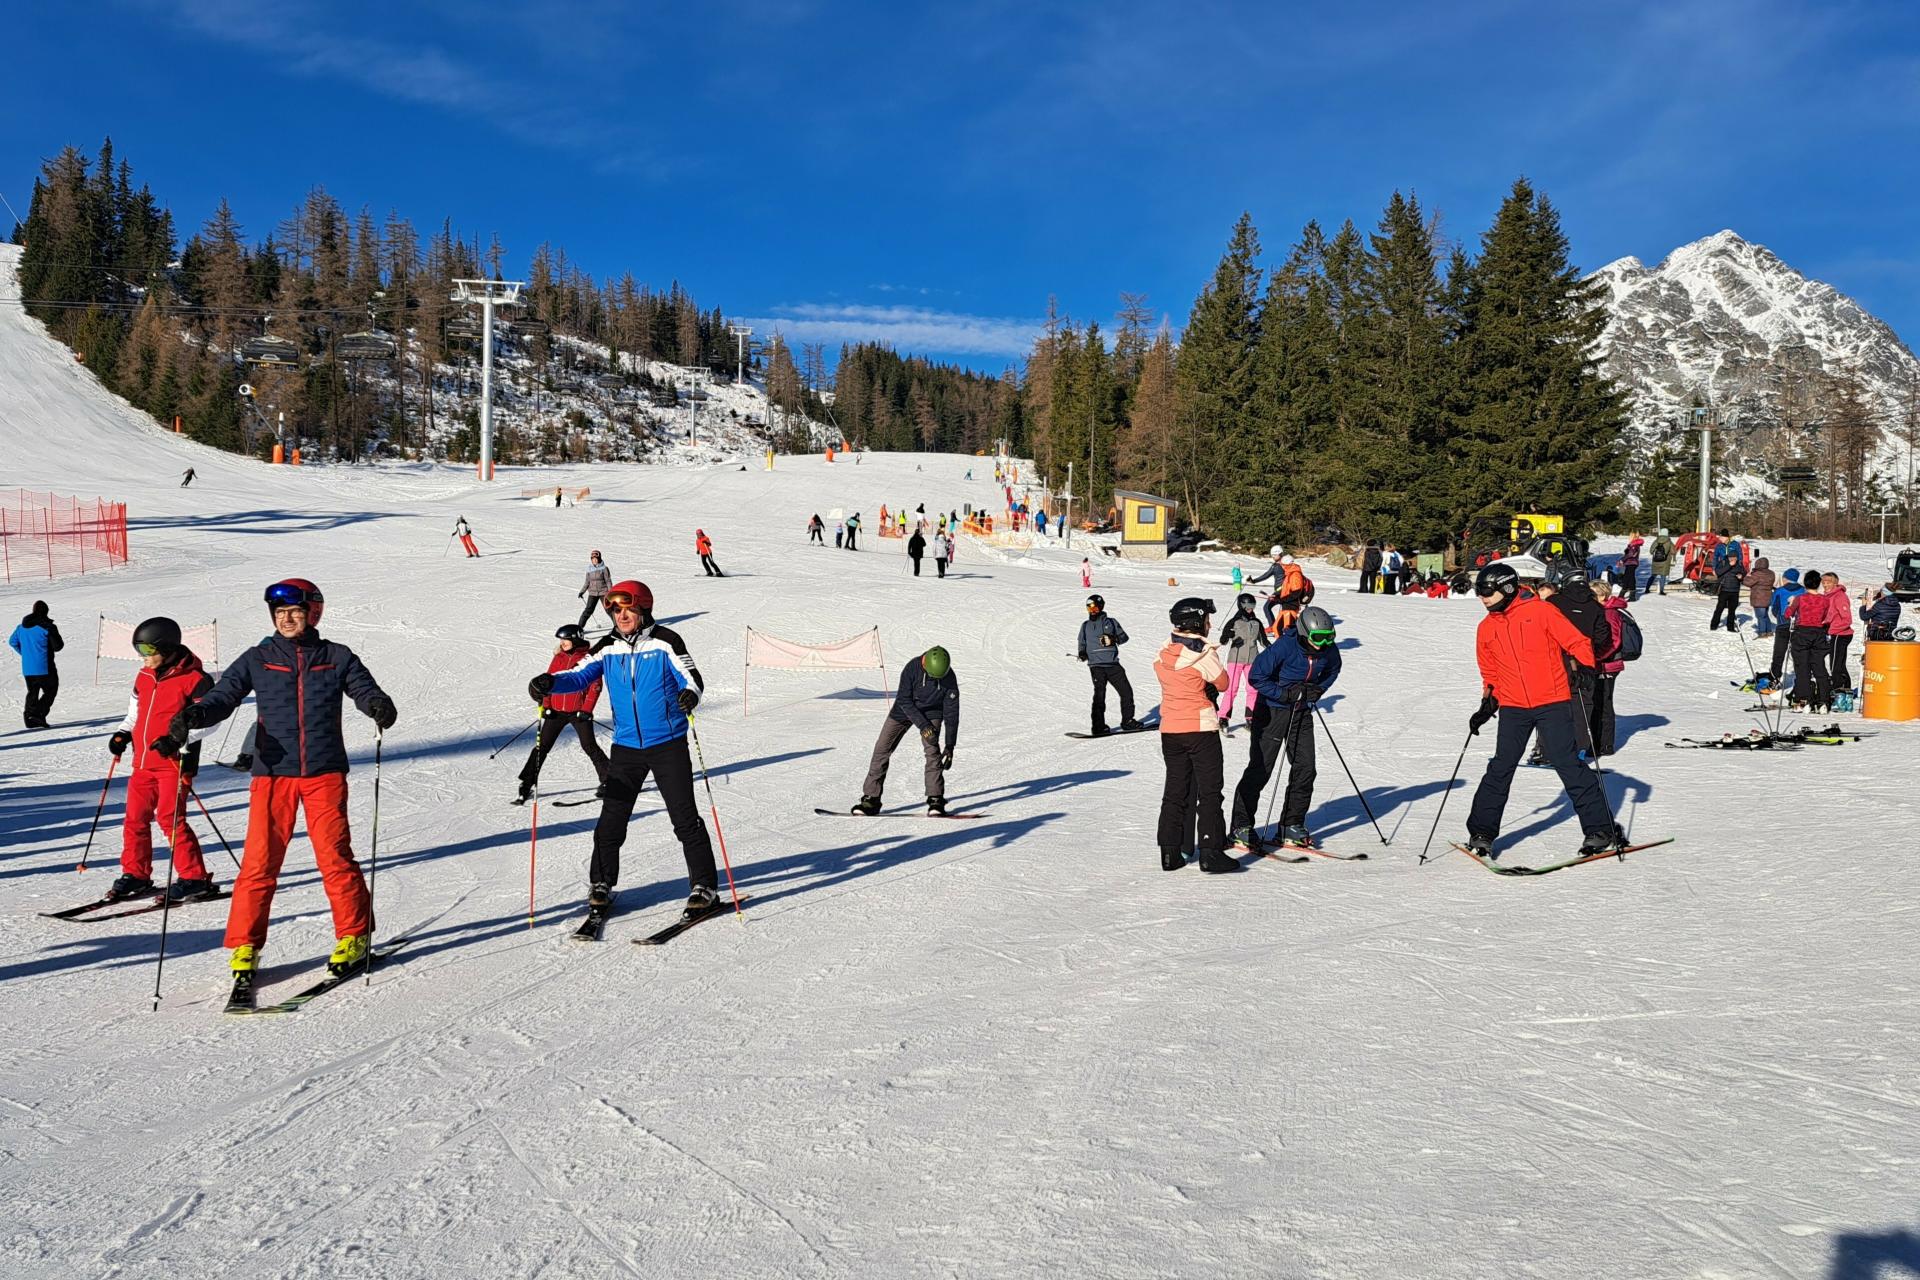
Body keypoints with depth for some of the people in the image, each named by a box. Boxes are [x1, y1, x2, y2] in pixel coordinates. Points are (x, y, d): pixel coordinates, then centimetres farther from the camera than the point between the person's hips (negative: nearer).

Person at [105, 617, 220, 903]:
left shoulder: (193, 678, -11)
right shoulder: (144, 677, 13)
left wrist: (177, 738, -24)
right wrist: (123, 734, 10)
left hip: (174, 762, -8)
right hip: (143, 762, 8)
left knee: (170, 818, -11)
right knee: (135, 818, 11)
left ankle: (194, 878, -4)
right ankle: (135, 874, 25)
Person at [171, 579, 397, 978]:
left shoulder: (336, 657, 7)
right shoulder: (258, 659, 8)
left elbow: (366, 690, 0)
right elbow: (224, 695, 1)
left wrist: (381, 707, -24)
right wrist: (196, 713, -21)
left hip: (325, 772, -1)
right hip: (273, 773, 1)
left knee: (335, 856, -2)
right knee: (259, 861, -3)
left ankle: (355, 936, 13)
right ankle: (244, 945, 9)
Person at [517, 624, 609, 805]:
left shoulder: (588, 657, -6)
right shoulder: (559, 657, 8)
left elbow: (595, 686, -7)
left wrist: (586, 709, -13)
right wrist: (546, 705, 2)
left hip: (579, 711, -4)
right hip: (556, 710, 4)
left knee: (589, 746, -2)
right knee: (542, 746, 4)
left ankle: (608, 781, 9)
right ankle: (527, 784, 10)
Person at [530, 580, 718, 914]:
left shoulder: (665, 642, -7)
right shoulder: (608, 648, 4)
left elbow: (692, 677, -13)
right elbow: (580, 675, -1)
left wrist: (690, 694, -36)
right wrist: (550, 681, -21)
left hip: (668, 744, -3)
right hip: (626, 746, 4)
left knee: (685, 818, -3)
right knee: (611, 819, 7)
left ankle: (704, 887, 7)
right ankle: (600, 884, 24)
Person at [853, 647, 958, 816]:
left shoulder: (949, 678, -24)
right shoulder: (912, 668, -28)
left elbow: (951, 713, -18)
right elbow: (904, 700, -24)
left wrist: (950, 746, -20)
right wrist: (923, 725, -32)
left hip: (931, 712, 0)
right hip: (904, 709, 0)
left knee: (932, 749, -22)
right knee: (882, 748, -6)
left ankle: (936, 800, -14)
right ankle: (871, 799, 1)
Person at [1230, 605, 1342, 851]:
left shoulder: (1329, 650, -7)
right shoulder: (1284, 647, -25)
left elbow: (1332, 670, 16)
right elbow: (1257, 676, -19)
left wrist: (1318, 689, 0)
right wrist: (1286, 693, -23)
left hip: (1302, 712, 6)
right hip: (1272, 710, -6)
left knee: (1305, 768, 2)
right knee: (1260, 769, -5)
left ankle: (1292, 825, 14)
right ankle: (1240, 827, 4)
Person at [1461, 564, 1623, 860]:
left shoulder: (1540, 610, -4)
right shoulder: (1486, 629, 11)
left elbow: (1576, 641, -4)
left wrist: (1585, 669, -19)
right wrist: (1487, 706, 14)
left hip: (1552, 703, -4)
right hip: (1513, 708, 4)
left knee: (1567, 764, -5)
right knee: (1500, 768, 2)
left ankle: (1602, 829, 6)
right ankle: (1481, 833, 10)